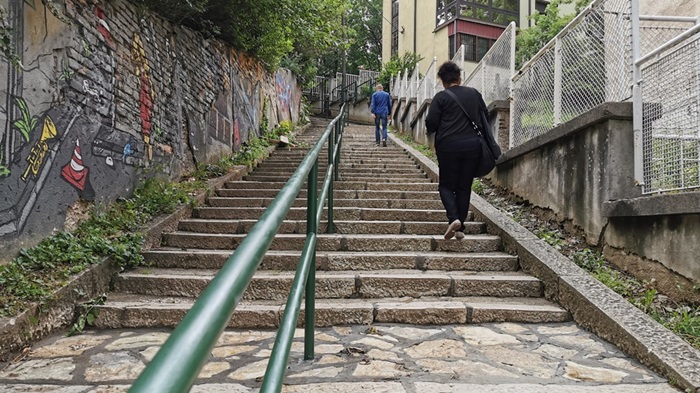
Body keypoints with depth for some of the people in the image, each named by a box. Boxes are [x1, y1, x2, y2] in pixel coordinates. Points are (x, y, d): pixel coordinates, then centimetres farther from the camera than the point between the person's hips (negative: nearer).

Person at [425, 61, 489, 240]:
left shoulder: (441, 97, -5)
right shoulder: (474, 94, 7)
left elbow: (430, 124, -7)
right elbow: (486, 116, 15)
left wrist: (434, 130, 14)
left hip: (448, 146, -3)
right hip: (473, 145, 3)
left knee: (446, 185, 9)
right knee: (464, 187, 10)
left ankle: (453, 218, -13)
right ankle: (460, 228, 11)